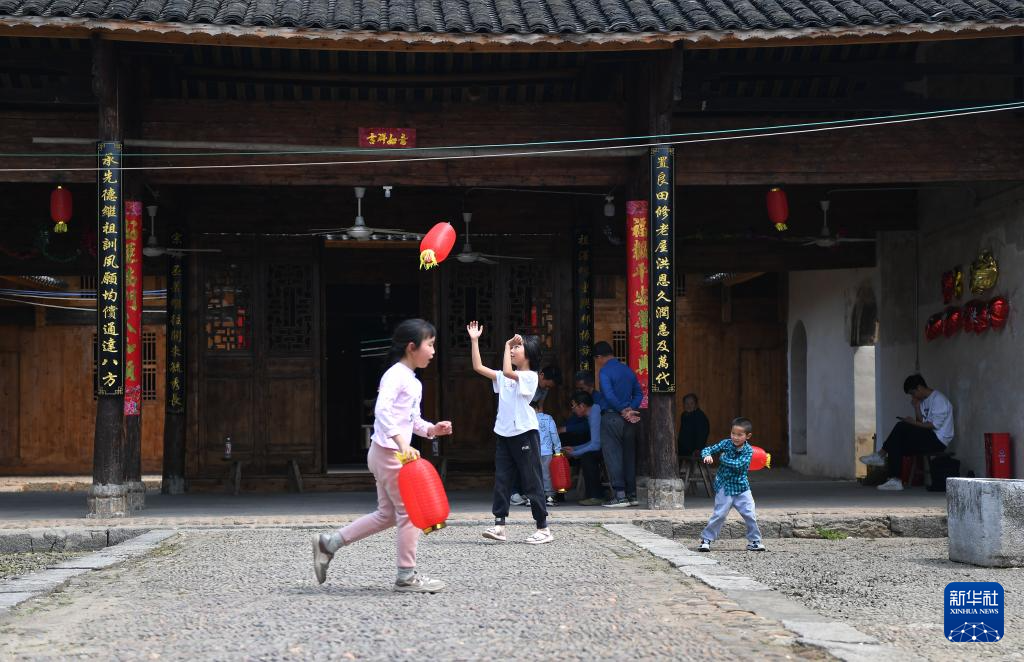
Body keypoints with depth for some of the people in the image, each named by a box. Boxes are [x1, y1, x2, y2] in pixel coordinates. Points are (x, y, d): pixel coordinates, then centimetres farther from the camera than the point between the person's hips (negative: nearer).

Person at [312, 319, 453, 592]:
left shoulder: (413, 382, 17)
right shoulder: (396, 375, -14)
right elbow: (382, 410, -28)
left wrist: (431, 429, 4)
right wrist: (401, 442, -36)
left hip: (392, 453, 10)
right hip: (389, 452, -10)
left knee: (387, 514, 14)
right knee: (409, 510, -3)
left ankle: (329, 543, 19)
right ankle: (407, 575, 6)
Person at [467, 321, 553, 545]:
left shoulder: (530, 377, -9)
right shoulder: (504, 378, 14)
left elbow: (508, 372, -27)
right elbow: (478, 367, 13)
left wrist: (507, 345, -17)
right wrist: (474, 341, 9)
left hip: (525, 434, -7)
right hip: (504, 434, 7)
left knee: (532, 483, -2)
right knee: (501, 480, 3)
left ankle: (543, 528, 4)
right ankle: (499, 525, 5)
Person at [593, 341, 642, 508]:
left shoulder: (605, 371, -8)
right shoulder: (628, 370, 14)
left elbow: (609, 395, -19)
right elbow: (639, 393, 12)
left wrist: (623, 410, -11)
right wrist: (630, 409, 0)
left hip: (612, 417, -7)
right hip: (628, 419, 7)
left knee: (613, 456, -3)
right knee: (629, 456, 11)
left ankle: (620, 495, -6)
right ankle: (632, 495, 14)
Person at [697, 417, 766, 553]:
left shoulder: (748, 450, -8)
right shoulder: (726, 443, -4)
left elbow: (738, 465, -21)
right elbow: (707, 450, -6)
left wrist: (723, 459, -14)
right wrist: (707, 455, -28)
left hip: (742, 487, 1)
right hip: (724, 487, -1)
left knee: (750, 515, -1)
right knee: (719, 515, -6)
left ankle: (754, 541, 14)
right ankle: (706, 539, 5)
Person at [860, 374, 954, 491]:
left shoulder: (938, 400, -11)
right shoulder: (924, 401, 17)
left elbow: (934, 425, -18)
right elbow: (921, 423, 8)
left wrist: (913, 423, -14)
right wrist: (917, 406, -2)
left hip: (938, 440, -9)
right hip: (927, 438, 9)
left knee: (902, 427, -22)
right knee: (896, 445, -9)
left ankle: (881, 455, -12)